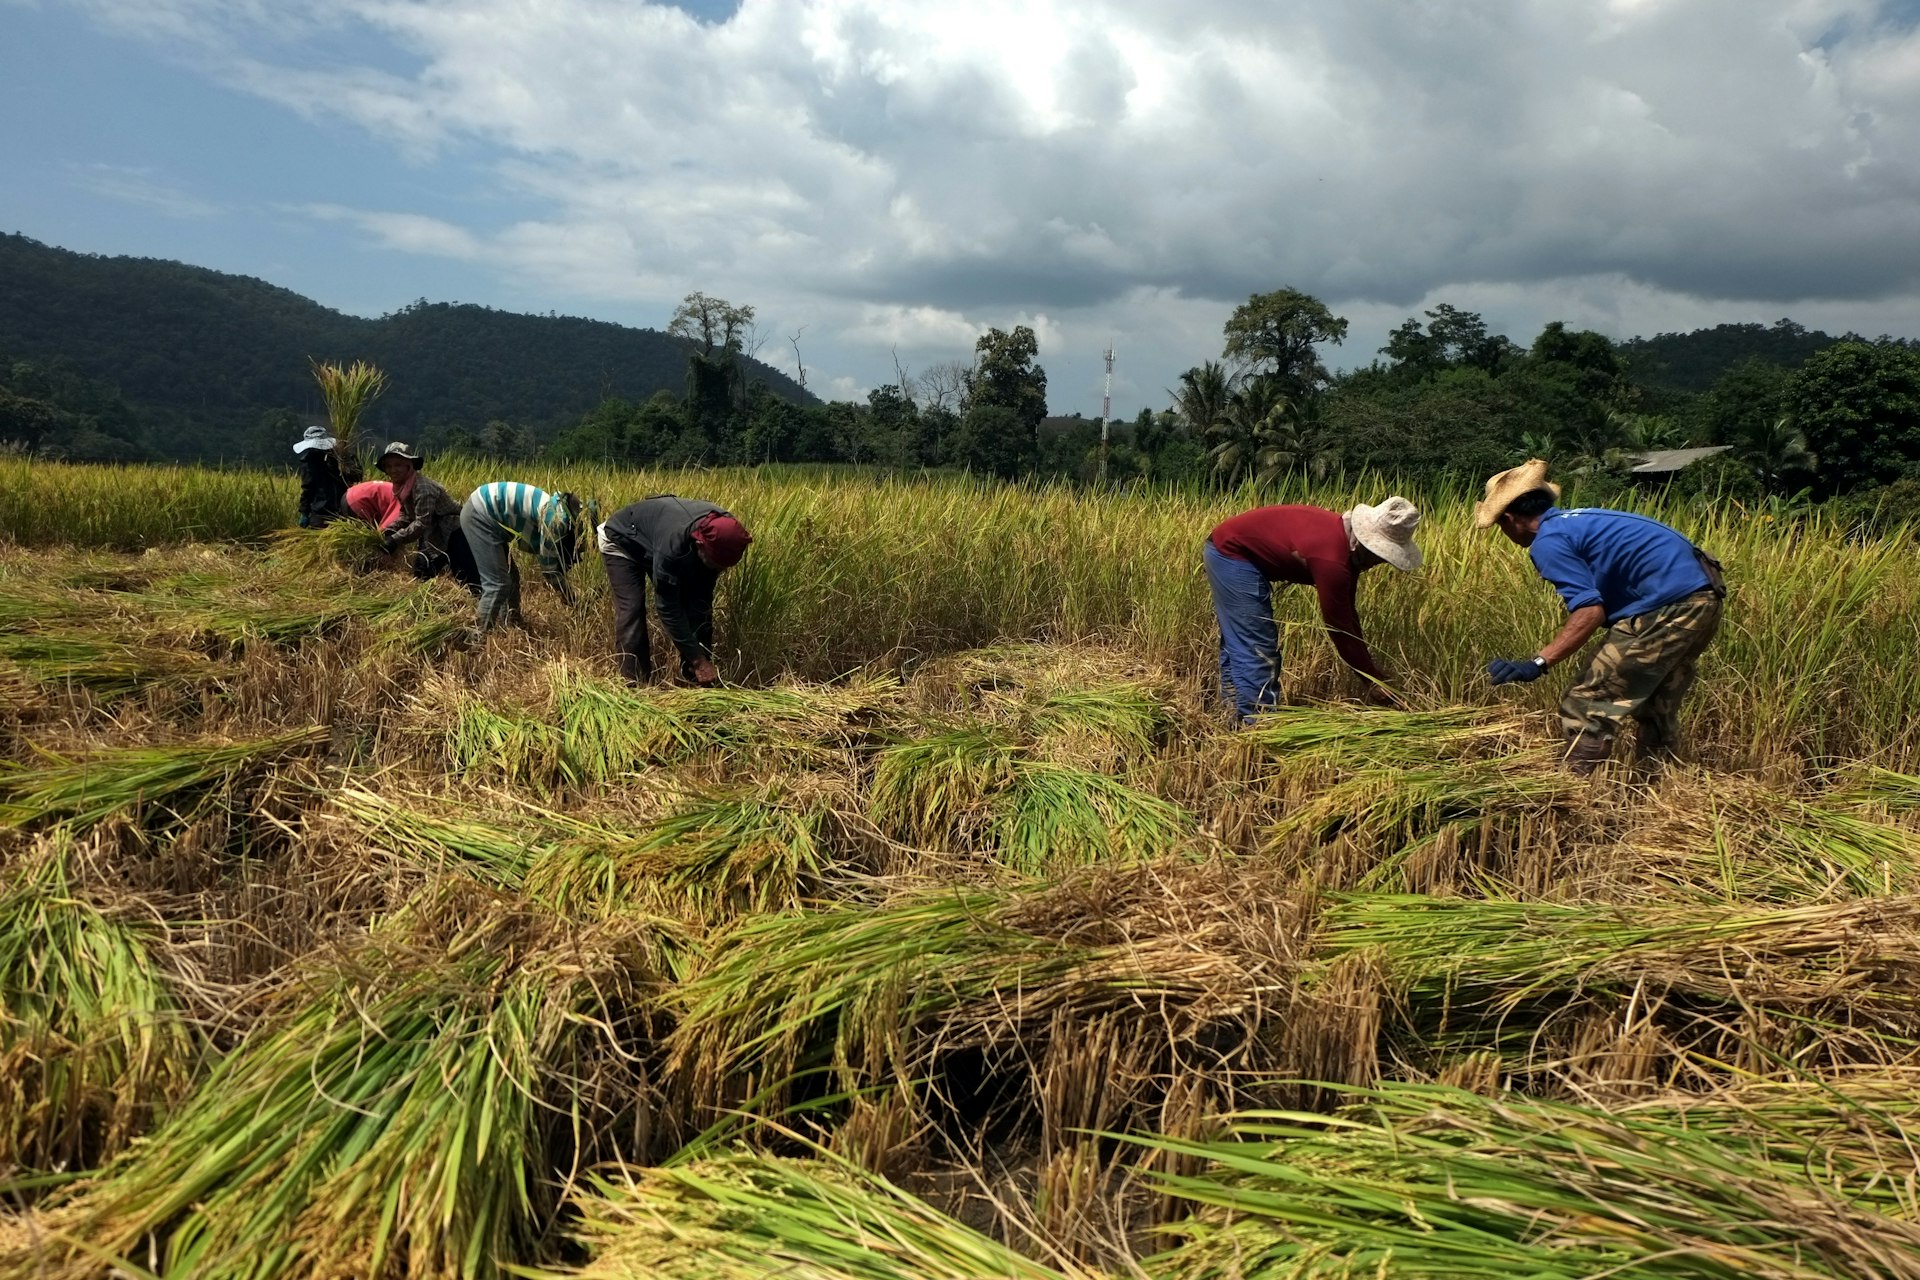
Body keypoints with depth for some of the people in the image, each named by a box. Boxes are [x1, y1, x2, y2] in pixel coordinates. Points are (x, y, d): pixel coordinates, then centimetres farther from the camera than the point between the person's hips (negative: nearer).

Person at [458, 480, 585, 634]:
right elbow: (548, 565, -9)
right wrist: (567, 595, 4)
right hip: (480, 515, -10)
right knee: (498, 583, -9)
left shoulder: (557, 509, 10)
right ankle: (480, 636, -4)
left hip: (481, 512, 10)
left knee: (510, 576, 15)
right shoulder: (557, 519, -19)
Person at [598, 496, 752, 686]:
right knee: (632, 609, -21)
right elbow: (667, 608, -37)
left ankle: (695, 680, 4)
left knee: (697, 607, -4)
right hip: (622, 541, -6)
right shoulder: (672, 544, -47)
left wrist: (702, 655, -19)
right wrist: (697, 659, -35)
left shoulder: (722, 533, -28)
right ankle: (634, 683, -13)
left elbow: (703, 597, -17)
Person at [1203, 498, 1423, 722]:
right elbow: (1340, 628, -22)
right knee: (1258, 649, -10)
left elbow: (1347, 614, 9)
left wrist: (1367, 662, 11)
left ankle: (1239, 712, 31)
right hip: (1234, 554, -11)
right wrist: (1377, 679, -13)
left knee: (1238, 643, 19)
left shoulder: (1346, 536, -1)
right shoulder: (1332, 560, -30)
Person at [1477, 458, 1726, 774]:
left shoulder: (1548, 542, -10)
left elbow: (1590, 612, -19)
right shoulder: (1578, 519, 19)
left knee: (1586, 707, -5)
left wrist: (1537, 664, -21)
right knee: (1657, 709, 22)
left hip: (1666, 608, -10)